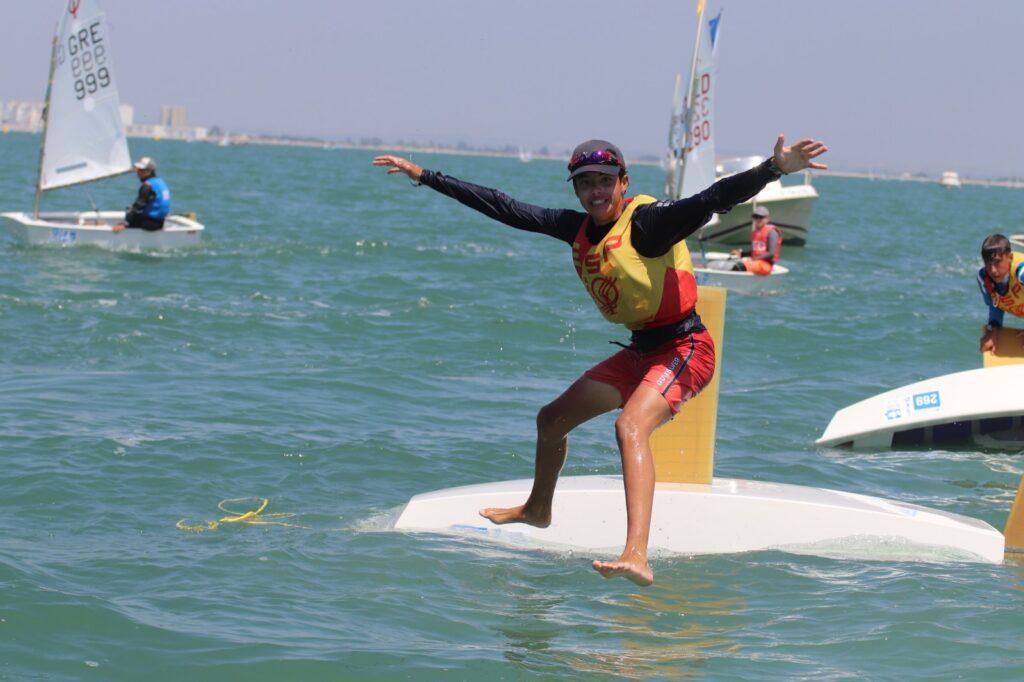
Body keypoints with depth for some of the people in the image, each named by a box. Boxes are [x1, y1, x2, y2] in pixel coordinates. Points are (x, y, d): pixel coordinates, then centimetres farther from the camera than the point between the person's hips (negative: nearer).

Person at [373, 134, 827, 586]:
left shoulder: (648, 221, -20)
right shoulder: (578, 228, 2)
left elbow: (713, 200, -35)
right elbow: (503, 209, 8)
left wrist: (773, 169, -52)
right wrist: (425, 177, 11)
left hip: (684, 349, -9)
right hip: (641, 352, 9)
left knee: (631, 426, -35)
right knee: (552, 418, 22)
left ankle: (637, 557, -50)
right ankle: (538, 510, 52)